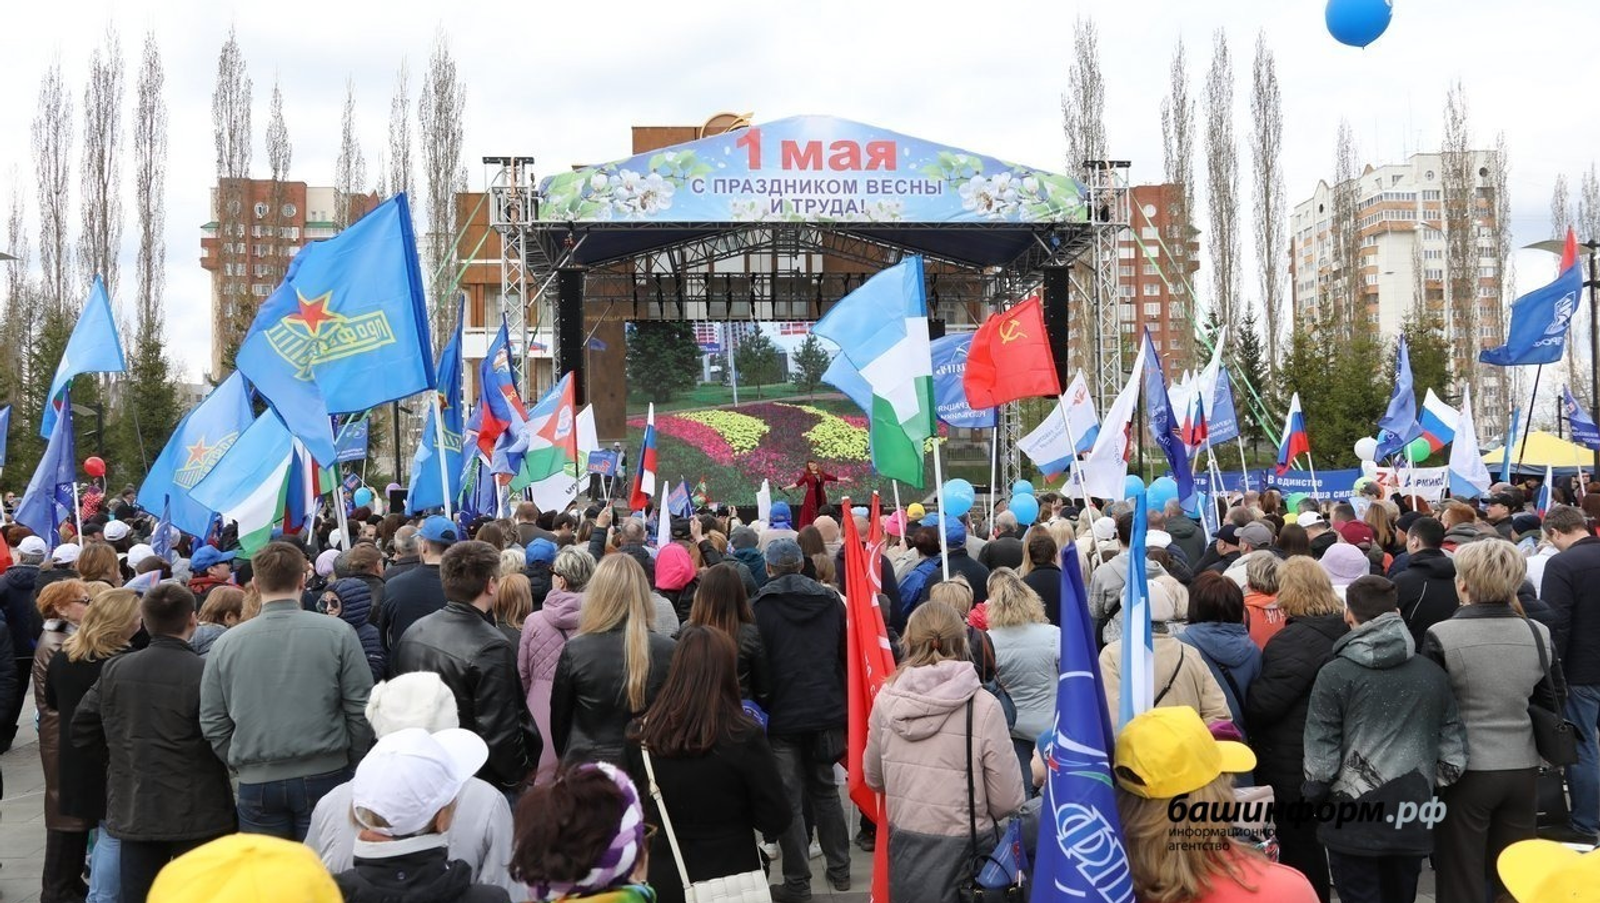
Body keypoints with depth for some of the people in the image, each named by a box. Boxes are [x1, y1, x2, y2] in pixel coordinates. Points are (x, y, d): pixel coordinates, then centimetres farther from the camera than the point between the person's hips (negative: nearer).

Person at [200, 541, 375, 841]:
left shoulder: (225, 644, -1)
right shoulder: (337, 633, -6)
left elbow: (212, 723, 4)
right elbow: (361, 710, -4)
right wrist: (353, 763, 9)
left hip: (256, 782, 2)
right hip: (325, 774, -1)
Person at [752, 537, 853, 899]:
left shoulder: (760, 607, -9)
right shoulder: (831, 601, 4)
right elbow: (846, 655, 10)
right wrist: (840, 702, 19)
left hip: (782, 716, -4)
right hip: (826, 710, 4)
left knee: (789, 799, 3)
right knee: (825, 791, 18)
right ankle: (839, 870, 23)